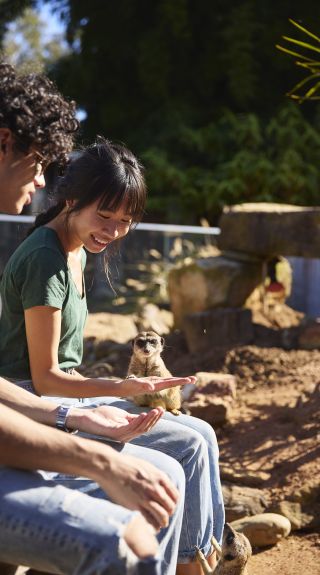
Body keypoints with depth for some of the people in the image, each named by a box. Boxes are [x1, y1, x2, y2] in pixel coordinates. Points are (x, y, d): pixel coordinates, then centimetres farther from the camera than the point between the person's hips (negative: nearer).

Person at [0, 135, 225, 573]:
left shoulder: (75, 252, 10)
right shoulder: (45, 261, -19)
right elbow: (44, 378, -18)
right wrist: (119, 388, -29)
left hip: (63, 397, 10)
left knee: (201, 435, 5)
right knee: (189, 447, -14)